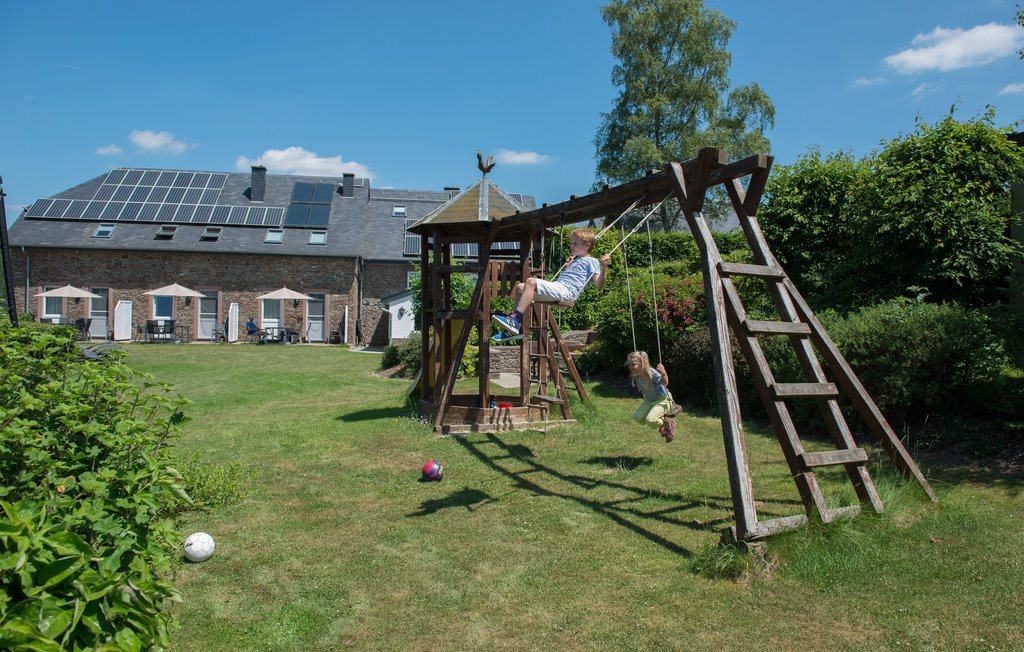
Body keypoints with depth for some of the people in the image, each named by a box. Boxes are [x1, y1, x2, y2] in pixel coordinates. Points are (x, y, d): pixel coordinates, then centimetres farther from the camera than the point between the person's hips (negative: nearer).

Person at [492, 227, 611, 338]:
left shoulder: (591, 261, 4)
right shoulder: (577, 260, 31)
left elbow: (598, 285, -9)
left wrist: (604, 267, -20)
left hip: (565, 290, -10)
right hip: (558, 286, 10)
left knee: (531, 282, -28)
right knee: (520, 287, 4)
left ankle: (516, 319, -32)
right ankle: (517, 326, -3)